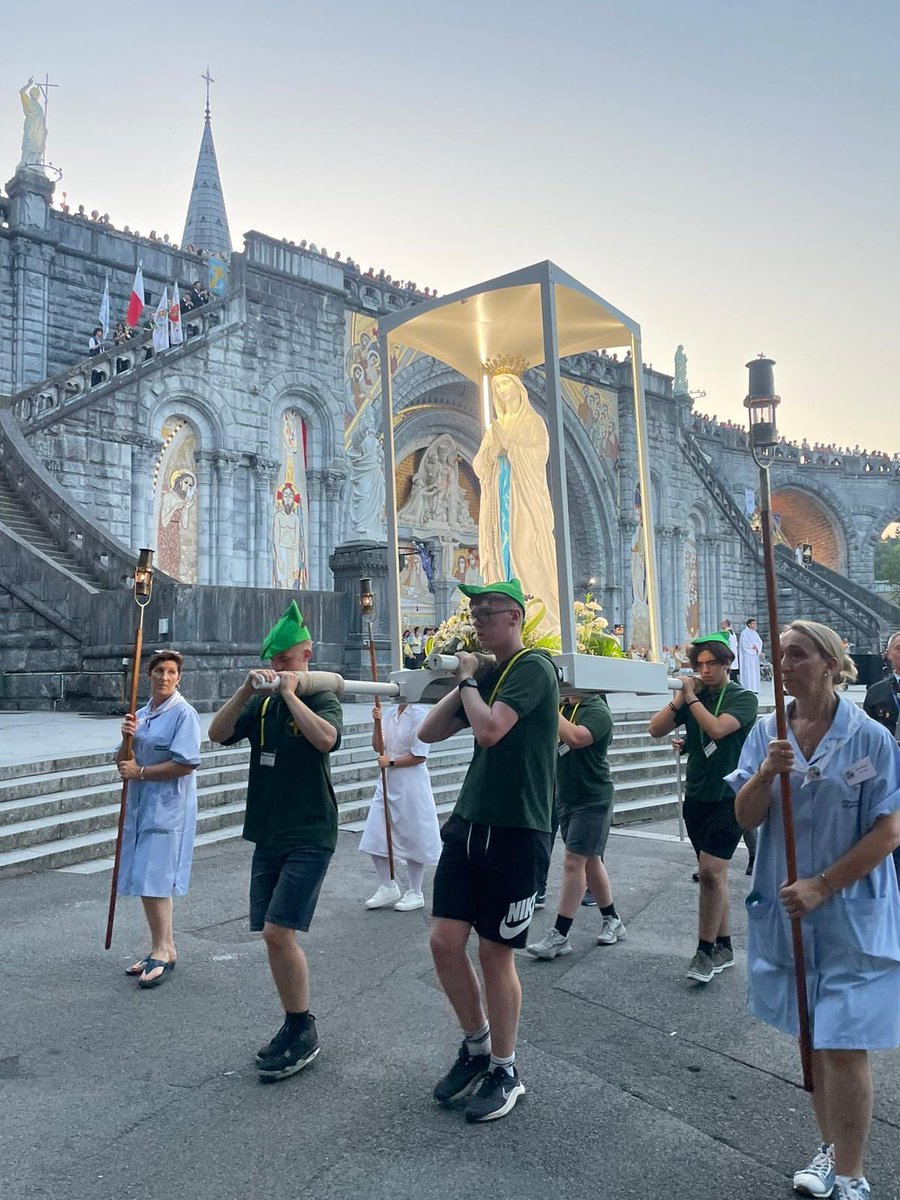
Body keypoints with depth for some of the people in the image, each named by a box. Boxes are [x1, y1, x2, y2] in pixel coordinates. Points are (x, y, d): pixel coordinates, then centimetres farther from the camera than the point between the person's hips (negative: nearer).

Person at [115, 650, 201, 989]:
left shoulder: (183, 714, -10)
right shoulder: (140, 714, 13)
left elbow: (186, 764, -18)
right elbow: (122, 762, 14)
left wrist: (140, 772, -12)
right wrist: (127, 738, -6)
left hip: (168, 807, -7)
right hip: (139, 805, 7)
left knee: (153, 880, -7)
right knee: (145, 881, 10)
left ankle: (162, 951, 5)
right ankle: (164, 948, 21)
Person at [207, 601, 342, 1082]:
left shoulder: (321, 698, -5)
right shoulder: (261, 704, 10)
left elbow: (325, 738, -26)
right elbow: (217, 733, -2)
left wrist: (289, 692, -18)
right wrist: (247, 689, -13)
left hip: (309, 837, -6)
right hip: (267, 835, 6)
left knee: (279, 932, -12)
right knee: (272, 936, 9)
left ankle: (303, 1032, 5)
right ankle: (294, 1028, 24)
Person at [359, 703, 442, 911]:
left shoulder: (420, 715, -15)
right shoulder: (389, 713, 6)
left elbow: (419, 756, -15)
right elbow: (377, 747, 9)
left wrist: (391, 762, -10)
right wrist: (377, 723, -5)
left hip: (411, 786, -7)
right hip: (388, 782, 7)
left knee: (413, 839, 6)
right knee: (374, 838, 6)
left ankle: (415, 894, 21)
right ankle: (388, 888, 23)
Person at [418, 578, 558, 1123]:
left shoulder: (533, 667, -11)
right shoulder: (487, 675, 13)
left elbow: (490, 729, -25)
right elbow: (429, 731, 12)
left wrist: (469, 681, -8)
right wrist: (465, 683, 3)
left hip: (517, 832, -7)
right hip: (469, 824, 7)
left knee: (496, 953, 3)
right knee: (445, 941, 5)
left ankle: (505, 1071, 23)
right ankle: (477, 1045, 29)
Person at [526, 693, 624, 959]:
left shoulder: (597, 710, -14)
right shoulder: (562, 706, 8)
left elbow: (574, 738, -31)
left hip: (592, 801, -8)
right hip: (566, 797, 8)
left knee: (573, 862, -8)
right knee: (589, 861, 15)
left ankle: (560, 936, -4)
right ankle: (612, 920, 29)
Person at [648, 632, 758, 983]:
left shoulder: (743, 698, -6)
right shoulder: (694, 696, 7)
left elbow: (716, 729, -24)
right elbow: (656, 729, 0)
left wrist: (691, 698, -15)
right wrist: (679, 699, -9)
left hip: (728, 798, -5)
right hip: (696, 797, 5)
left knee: (711, 871, -13)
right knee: (715, 874, 12)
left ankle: (706, 950, -4)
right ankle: (723, 947, 21)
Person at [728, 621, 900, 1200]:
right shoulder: (767, 733, 1)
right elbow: (745, 817, -1)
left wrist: (821, 886, -16)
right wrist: (767, 772, -20)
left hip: (850, 915, -4)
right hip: (787, 910, 4)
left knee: (844, 1044, 0)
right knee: (812, 1037, 17)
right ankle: (833, 1147, 36)